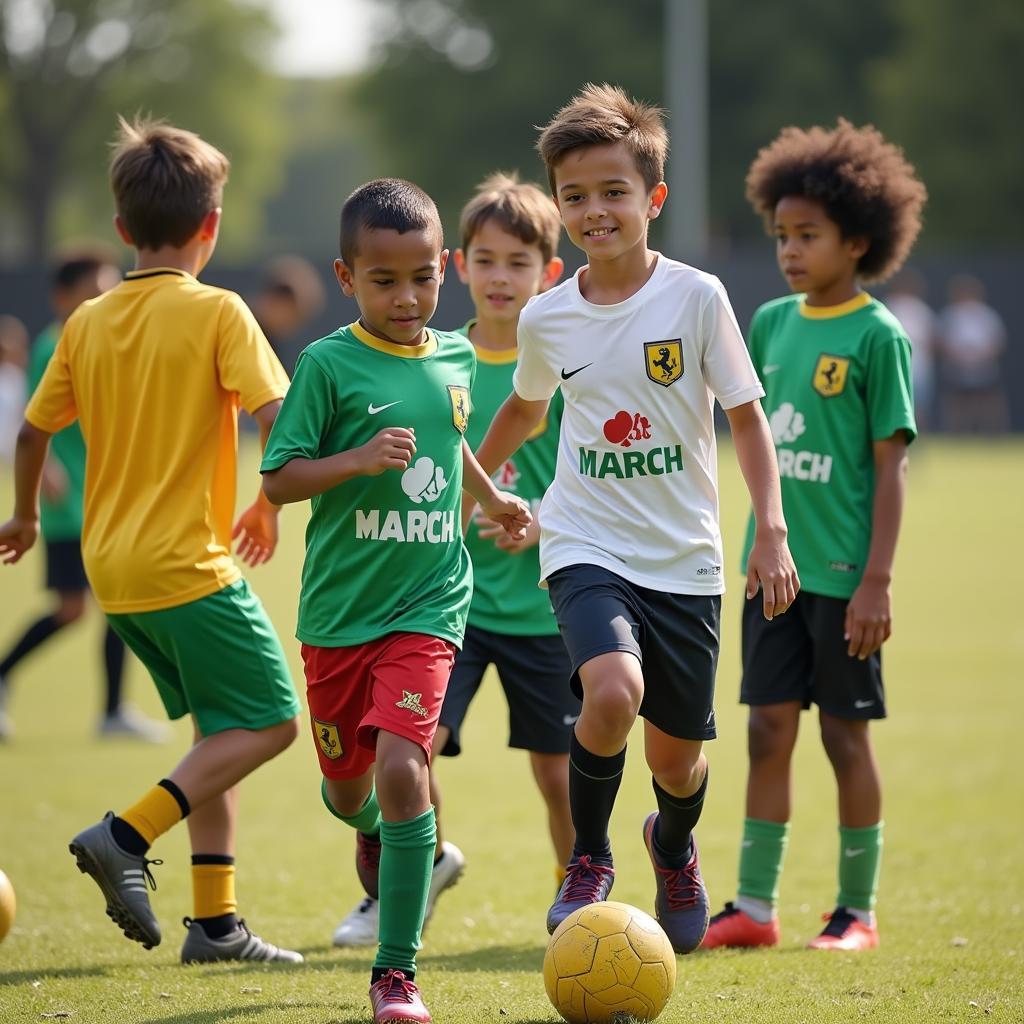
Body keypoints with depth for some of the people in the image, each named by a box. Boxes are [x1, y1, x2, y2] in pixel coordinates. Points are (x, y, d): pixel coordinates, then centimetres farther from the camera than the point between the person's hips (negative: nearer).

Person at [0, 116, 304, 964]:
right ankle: (127, 836, -15)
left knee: (220, 727, 16)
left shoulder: (87, 323, 7)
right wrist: (270, 505, -1)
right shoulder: (217, 313, -9)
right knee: (270, 720, 1)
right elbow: (278, 417, -17)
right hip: (189, 565, -7)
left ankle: (215, 920, 12)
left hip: (114, 569, 7)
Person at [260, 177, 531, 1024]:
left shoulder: (456, 359, 5)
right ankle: (369, 825, 55)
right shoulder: (329, 365, -8)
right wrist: (358, 460, -23)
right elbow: (279, 479, -10)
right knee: (347, 782, 15)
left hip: (427, 605, 1)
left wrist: (490, 497, 32)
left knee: (401, 769, -18)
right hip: (338, 609, -1)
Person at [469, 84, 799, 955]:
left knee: (677, 756, 9)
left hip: (685, 557, 0)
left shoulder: (696, 297, -7)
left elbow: (746, 417, -2)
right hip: (588, 547, 0)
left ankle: (674, 845, 46)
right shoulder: (547, 319, 0)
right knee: (613, 693, -29)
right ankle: (589, 859, -3)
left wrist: (772, 532, -10)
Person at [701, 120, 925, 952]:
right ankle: (755, 905, 9)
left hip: (842, 573, -5)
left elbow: (890, 466, -10)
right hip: (775, 567, 5)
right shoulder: (772, 323, 9)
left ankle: (857, 910, 12)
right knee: (770, 728, 5)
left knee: (845, 733, 3)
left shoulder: (877, 336, -9)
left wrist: (877, 581, -14)